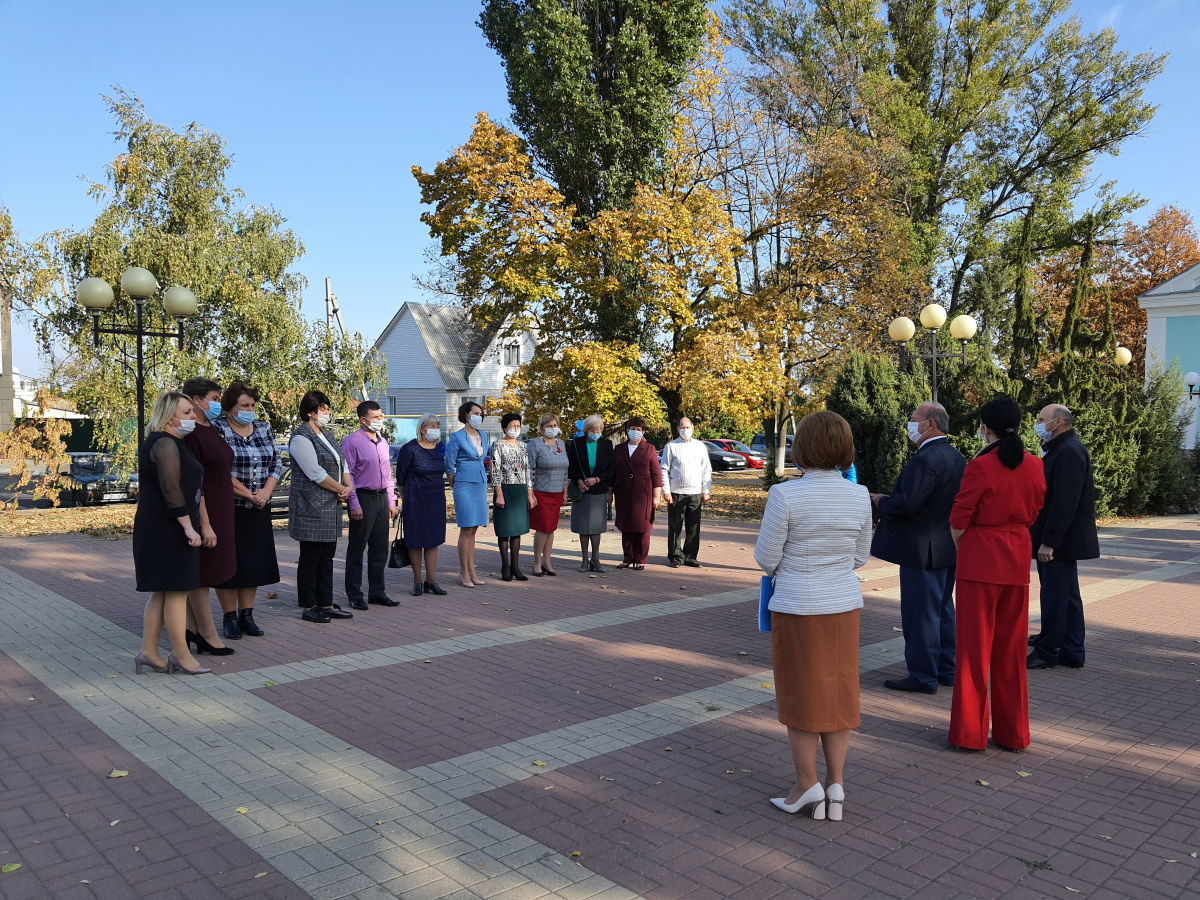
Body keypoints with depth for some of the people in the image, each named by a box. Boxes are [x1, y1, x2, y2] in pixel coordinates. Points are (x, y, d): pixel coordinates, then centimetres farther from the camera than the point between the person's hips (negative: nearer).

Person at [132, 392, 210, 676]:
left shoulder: (171, 442, 18)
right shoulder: (165, 444, -15)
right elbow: (171, 489, -22)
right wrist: (188, 526, -23)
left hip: (161, 529, 11)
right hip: (168, 528, -11)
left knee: (162, 591, 13)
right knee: (177, 590, -4)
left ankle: (148, 651, 19)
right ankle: (181, 655, 3)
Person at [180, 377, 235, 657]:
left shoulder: (211, 431, 12)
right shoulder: (190, 435, -17)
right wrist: (205, 524, -22)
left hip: (219, 511, 9)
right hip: (201, 513, -9)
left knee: (198, 574, 15)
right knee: (201, 574, 1)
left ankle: (193, 629, 23)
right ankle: (208, 635, 9)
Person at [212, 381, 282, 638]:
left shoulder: (263, 428, 10)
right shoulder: (217, 429, -7)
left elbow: (277, 462, 7)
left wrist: (266, 491, -8)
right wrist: (248, 494, -15)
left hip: (258, 510, 5)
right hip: (228, 508, -5)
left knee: (255, 561, 8)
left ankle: (246, 615, 19)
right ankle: (229, 617, 13)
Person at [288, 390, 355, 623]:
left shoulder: (327, 435, 16)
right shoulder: (301, 438, -12)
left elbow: (342, 464, 18)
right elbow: (316, 473, -18)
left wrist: (349, 486, 0)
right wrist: (341, 489, -9)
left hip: (331, 506, 9)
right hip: (311, 507, -9)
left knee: (327, 556, 11)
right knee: (310, 557, -1)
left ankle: (326, 604, 19)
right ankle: (308, 608, 8)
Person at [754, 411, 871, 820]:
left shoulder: (785, 495, -17)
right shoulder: (859, 496, -3)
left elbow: (765, 559, -11)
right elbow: (860, 556, 8)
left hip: (797, 607, -4)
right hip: (845, 605, 4)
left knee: (801, 694, 10)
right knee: (838, 691, 15)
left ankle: (807, 784, 18)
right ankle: (835, 783, 21)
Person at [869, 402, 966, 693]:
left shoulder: (925, 459, -21)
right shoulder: (957, 458, 10)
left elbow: (906, 503, -27)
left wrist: (881, 501, -8)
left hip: (922, 549, -10)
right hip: (948, 547, 10)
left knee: (920, 612, -1)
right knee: (943, 610, 17)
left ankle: (923, 677, 7)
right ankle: (946, 670, 27)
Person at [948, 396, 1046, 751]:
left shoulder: (980, 466, -14)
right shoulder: (1034, 466, 3)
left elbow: (958, 521, -10)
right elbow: (1033, 513, 12)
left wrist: (959, 548, 7)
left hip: (980, 560, -5)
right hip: (1018, 559, 5)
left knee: (974, 646, 4)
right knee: (1011, 648, 14)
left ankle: (971, 731, 11)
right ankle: (1012, 732, 22)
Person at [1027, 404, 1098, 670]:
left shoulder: (1069, 451, -18)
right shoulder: (1061, 449, 15)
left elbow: (1064, 502, -24)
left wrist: (1048, 542, -24)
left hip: (1062, 540, -10)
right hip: (1061, 540, 10)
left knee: (1054, 596, -2)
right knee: (1067, 596, 14)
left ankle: (1046, 653, 6)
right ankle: (1071, 651, 22)